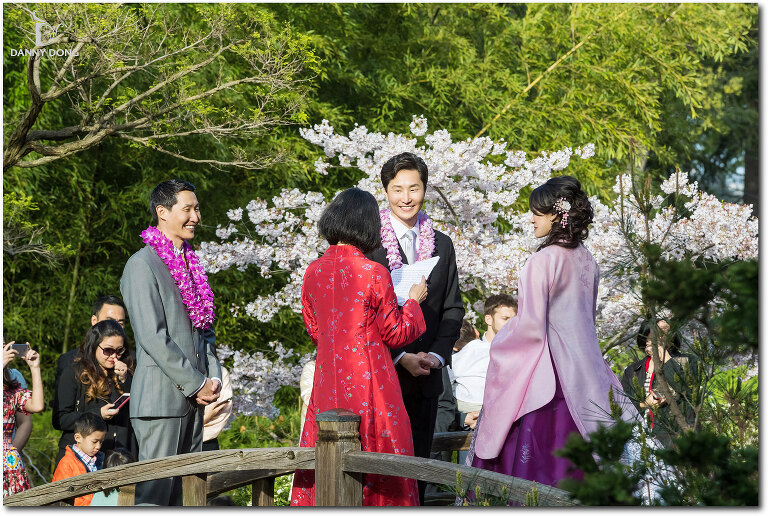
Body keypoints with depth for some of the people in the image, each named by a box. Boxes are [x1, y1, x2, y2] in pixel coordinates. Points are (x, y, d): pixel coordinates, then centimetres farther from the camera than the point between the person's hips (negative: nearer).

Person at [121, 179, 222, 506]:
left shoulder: (190, 264, 18)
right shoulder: (142, 265, -9)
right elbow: (152, 337, -16)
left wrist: (213, 377, 5)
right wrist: (196, 384, -14)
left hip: (194, 395, 8)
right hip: (161, 398, -8)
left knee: (186, 493, 7)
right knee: (155, 492, -8)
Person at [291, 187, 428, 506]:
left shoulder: (313, 272, 1)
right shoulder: (374, 274, -13)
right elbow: (395, 334, -6)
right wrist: (413, 302, 10)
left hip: (328, 382, 5)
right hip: (369, 381, -5)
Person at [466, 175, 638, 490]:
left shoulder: (544, 260, -15)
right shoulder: (586, 260, 8)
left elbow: (531, 326, -16)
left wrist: (500, 341, 1)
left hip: (543, 374, -7)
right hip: (580, 375, 7)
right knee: (570, 463, 8)